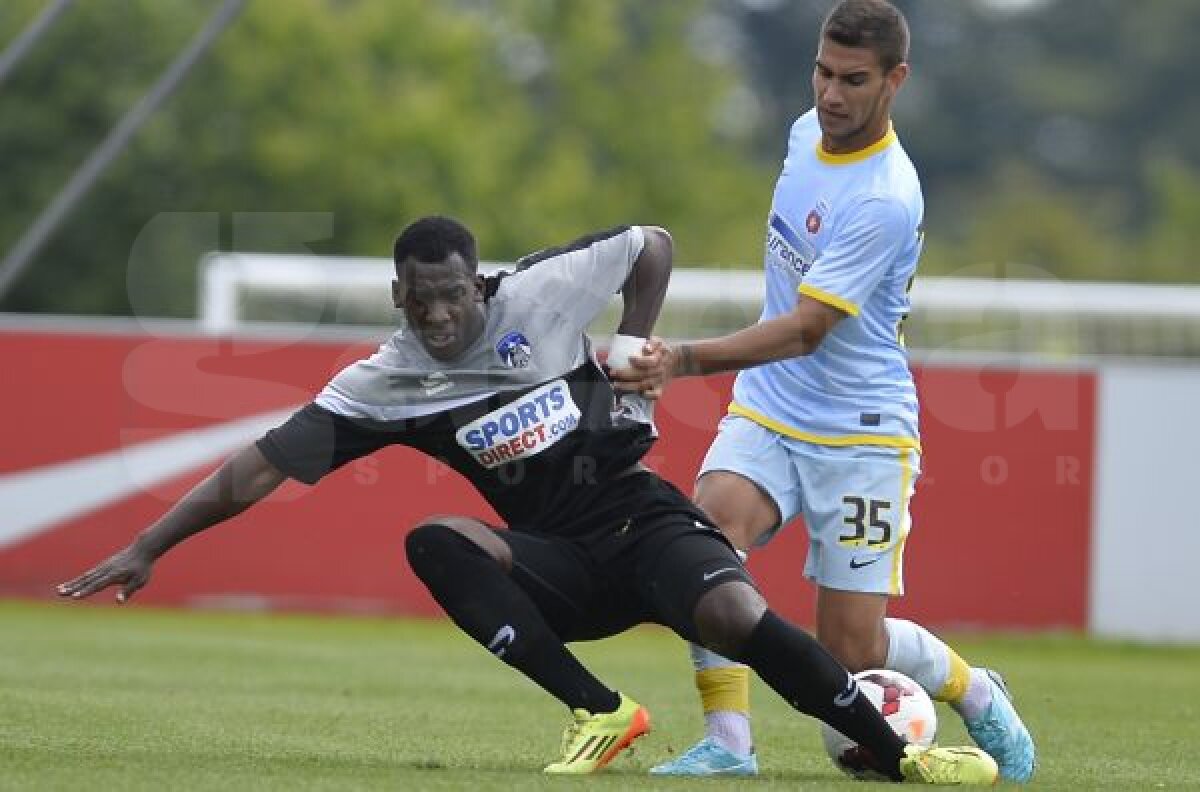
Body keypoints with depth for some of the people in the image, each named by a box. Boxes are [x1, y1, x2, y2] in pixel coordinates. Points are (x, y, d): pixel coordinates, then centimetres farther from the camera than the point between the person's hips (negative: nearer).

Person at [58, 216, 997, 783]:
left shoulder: (542, 294, -7)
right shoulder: (387, 385, -4)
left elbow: (652, 246, 9)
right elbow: (259, 468, -5)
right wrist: (146, 550, -9)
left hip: (646, 521, -2)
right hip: (560, 566, 2)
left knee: (735, 614, -31)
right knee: (434, 542, -26)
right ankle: (599, 714, -22)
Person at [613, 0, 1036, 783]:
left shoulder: (885, 202, -23)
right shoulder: (809, 131, 3)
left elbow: (805, 331, -26)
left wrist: (684, 360, -37)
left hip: (859, 432, -6)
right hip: (768, 410, 6)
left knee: (853, 649, -3)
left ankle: (978, 696, 28)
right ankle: (728, 742, -20)